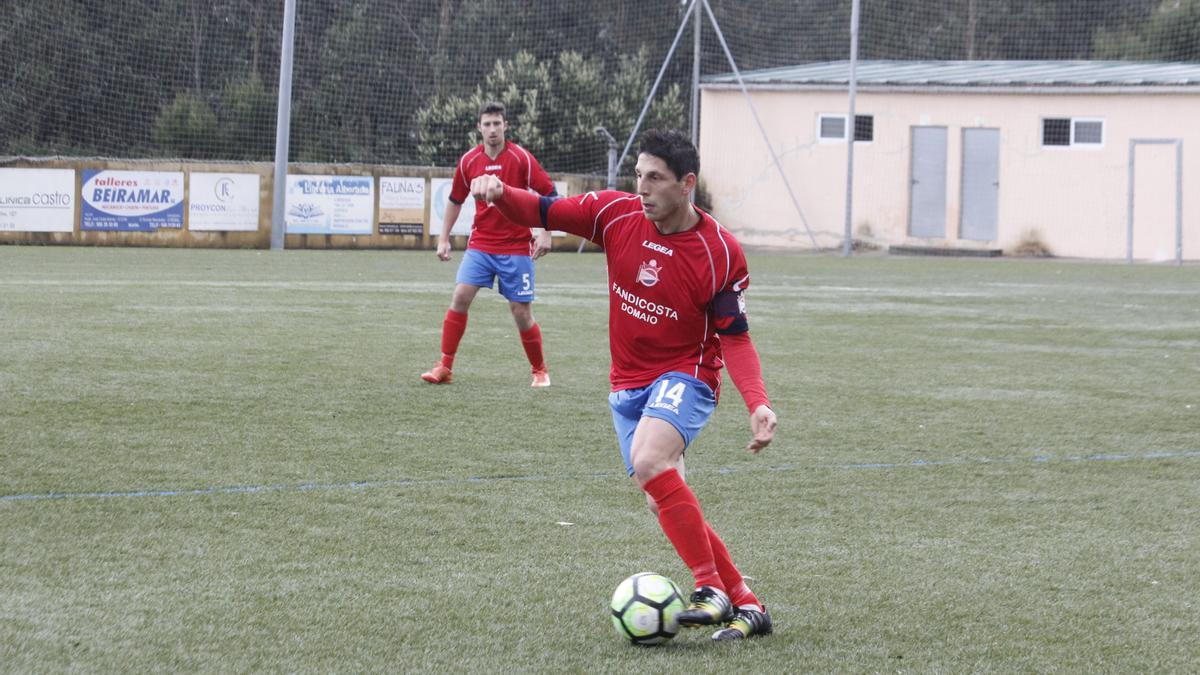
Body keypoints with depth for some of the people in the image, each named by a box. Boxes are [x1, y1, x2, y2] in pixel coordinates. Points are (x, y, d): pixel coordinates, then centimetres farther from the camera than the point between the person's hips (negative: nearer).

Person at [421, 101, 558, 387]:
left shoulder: (521, 158, -9)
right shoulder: (469, 161, 1)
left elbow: (549, 194, -5)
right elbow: (455, 200, 15)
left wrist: (545, 233, -13)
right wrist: (444, 239, 12)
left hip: (516, 247, -3)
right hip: (480, 244, 3)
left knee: (521, 312, -1)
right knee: (460, 296, -12)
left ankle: (540, 370, 18)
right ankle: (445, 368, -6)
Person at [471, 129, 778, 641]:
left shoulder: (721, 252, -15)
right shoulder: (617, 214, -6)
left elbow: (735, 338, -10)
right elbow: (543, 212, -3)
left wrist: (757, 404, -24)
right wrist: (499, 193, -25)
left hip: (684, 375, -5)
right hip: (627, 384, 6)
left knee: (648, 461, -31)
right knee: (665, 502, 1)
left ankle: (712, 590, -24)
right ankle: (746, 605, 12)